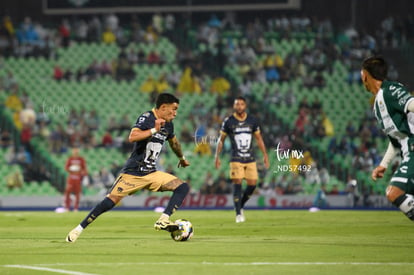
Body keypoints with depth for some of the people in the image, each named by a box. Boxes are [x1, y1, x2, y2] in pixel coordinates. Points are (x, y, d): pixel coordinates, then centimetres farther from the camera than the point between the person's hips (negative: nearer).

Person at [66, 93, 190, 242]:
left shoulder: (168, 124, 9)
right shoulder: (147, 118, -13)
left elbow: (174, 142, 33)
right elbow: (132, 137, -31)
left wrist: (182, 158, 46)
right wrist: (154, 130, -30)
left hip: (151, 174, 7)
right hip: (132, 172, -7)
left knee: (183, 187, -9)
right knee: (111, 201, -12)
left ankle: (163, 221, -19)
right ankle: (79, 229, 1)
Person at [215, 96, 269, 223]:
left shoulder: (252, 121, 5)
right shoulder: (228, 121, -1)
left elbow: (259, 139, 14)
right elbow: (221, 140, 7)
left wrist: (265, 155, 10)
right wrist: (217, 156, 3)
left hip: (250, 159, 3)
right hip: (236, 159, -3)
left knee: (252, 184, -3)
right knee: (237, 183, -11)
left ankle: (240, 205, 20)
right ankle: (238, 214, -6)